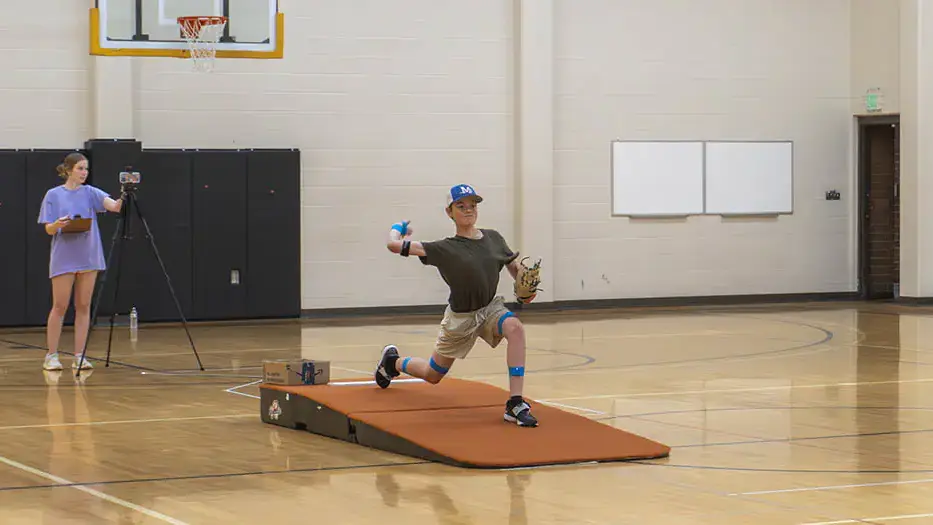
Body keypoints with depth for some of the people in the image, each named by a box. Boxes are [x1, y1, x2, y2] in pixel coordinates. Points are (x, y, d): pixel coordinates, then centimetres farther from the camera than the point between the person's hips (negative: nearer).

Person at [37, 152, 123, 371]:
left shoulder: (90, 193, 5)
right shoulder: (53, 195, 0)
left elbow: (113, 205, -13)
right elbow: (48, 229, -1)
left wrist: (123, 199, -34)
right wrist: (58, 225, -23)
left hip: (88, 257, 3)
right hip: (63, 258, -3)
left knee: (83, 307, 4)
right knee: (59, 307, 0)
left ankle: (79, 356, 8)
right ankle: (51, 356, 7)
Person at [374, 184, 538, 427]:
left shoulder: (493, 238, -6)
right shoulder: (446, 249, -18)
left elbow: (513, 266, 8)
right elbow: (394, 245, -21)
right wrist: (398, 229, 1)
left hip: (490, 307, 2)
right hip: (460, 317, -2)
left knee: (515, 328, -32)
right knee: (432, 375, 13)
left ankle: (515, 405, -33)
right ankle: (393, 361, 49)